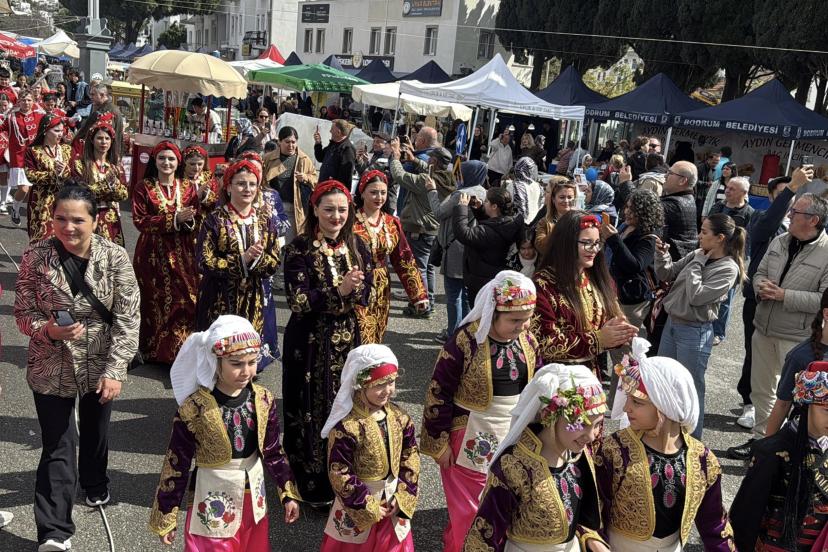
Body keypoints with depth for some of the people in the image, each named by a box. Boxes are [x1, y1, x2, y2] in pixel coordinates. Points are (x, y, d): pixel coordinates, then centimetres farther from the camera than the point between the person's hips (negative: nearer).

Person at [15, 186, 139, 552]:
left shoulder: (115, 257, -14)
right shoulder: (35, 257, -12)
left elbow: (127, 319, -13)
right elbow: (23, 313, -5)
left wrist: (114, 370, -18)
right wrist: (48, 330, -26)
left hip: (101, 367, 1)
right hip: (51, 370, -1)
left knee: (95, 433, 23)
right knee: (57, 449, 0)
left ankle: (95, 485, 52)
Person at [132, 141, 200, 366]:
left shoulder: (189, 187, 9)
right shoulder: (143, 188, 1)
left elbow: (198, 218, 7)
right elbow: (139, 221, -9)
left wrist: (190, 220, -17)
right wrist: (174, 218, -17)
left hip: (183, 254, 2)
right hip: (154, 254, -2)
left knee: (186, 300, -1)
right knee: (157, 302, 2)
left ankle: (183, 351, 9)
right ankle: (156, 350, 15)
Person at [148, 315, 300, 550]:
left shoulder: (263, 400, -9)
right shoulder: (194, 409, -21)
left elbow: (273, 452, 4)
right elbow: (176, 466, -11)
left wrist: (288, 494, 5)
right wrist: (166, 518, -4)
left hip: (252, 495, 4)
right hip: (213, 500, -4)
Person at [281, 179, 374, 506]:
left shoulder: (356, 246, 6)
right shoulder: (300, 248, -9)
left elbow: (368, 293, 3)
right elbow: (298, 300, -15)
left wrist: (352, 292, -17)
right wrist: (339, 292, -25)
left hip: (348, 341, 4)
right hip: (311, 343, -4)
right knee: (313, 411, 4)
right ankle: (312, 486, 20)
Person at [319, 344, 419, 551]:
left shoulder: (399, 417, -6)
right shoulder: (347, 426, -24)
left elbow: (410, 458, 1)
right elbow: (339, 474, -20)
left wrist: (402, 497, -8)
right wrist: (369, 507, -15)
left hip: (393, 502, 5)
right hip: (357, 505, -5)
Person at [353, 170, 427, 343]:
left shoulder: (392, 223, 6)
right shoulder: (352, 221, -10)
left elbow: (404, 259, 8)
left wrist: (419, 294, 5)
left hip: (381, 292, 5)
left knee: (376, 341, 13)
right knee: (361, 344, -6)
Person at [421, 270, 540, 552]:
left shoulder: (527, 340, -2)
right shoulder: (465, 340, -20)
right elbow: (439, 393, -15)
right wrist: (440, 442, -11)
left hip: (515, 435, 5)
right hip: (473, 437, -5)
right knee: (469, 512, 6)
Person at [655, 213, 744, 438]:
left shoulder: (728, 269, -16)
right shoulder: (697, 255, 2)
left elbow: (696, 296, -23)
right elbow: (666, 274, 9)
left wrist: (697, 263, -16)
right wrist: (662, 254, -7)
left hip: (694, 332, -7)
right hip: (671, 323, 7)